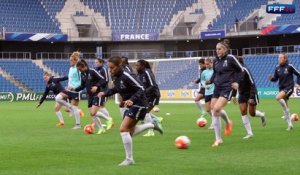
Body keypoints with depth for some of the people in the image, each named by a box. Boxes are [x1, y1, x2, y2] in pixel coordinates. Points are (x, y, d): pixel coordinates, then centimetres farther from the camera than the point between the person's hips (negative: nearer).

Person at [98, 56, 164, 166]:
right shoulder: (116, 77, 1)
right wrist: (105, 93, 2)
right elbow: (115, 89, 19)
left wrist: (132, 100, -38)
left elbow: (141, 89, -24)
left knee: (123, 129, -16)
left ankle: (129, 159, -7)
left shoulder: (127, 76, -24)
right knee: (129, 131, 15)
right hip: (130, 105, 10)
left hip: (138, 105, -10)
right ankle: (152, 124, 31)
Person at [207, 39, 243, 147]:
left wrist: (236, 82, -10)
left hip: (227, 88, -6)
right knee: (214, 114, 1)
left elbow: (241, 70, 0)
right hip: (217, 87, 6)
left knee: (217, 108, -25)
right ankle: (218, 139, 11)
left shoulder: (230, 58, -7)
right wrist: (210, 81, 5)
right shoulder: (216, 61, 9)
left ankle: (228, 122, 5)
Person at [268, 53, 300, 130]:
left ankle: (287, 111, -10)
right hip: (281, 88, 6)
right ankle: (290, 124, 16)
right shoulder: (277, 68, 5)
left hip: (289, 87, -6)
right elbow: (275, 78, 10)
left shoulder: (289, 66, -9)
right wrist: (271, 78, -10)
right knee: (285, 107, 7)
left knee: (278, 98, -29)